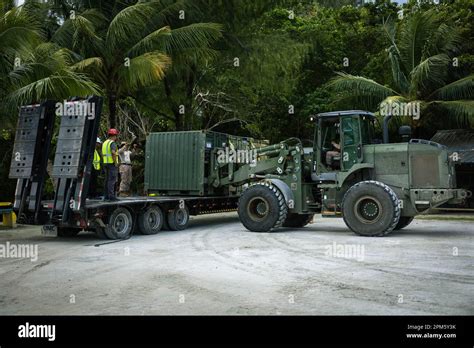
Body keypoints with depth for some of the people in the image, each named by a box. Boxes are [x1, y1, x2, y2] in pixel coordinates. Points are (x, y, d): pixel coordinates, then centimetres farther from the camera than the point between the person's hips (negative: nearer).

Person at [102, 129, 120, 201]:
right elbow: (113, 152, -25)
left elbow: (102, 154, 20)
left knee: (107, 180, 10)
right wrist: (115, 162, -19)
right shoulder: (112, 143, -11)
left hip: (106, 163, 9)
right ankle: (111, 196, -11)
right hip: (112, 163, -9)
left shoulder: (104, 143, 17)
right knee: (112, 180, -9)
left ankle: (106, 196, 12)